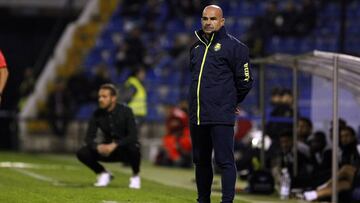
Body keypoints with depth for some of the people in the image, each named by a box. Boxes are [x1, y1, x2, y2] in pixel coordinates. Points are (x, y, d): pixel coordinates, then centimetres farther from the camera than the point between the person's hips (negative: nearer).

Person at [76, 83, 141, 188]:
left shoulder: (125, 111, -17)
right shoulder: (97, 114, -6)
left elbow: (133, 136, -25)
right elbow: (89, 137, -6)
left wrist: (115, 145, -38)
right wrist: (98, 146, -29)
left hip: (124, 150, -4)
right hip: (107, 149, 4)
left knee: (133, 148, -39)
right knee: (82, 153, -18)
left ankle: (136, 176, -8)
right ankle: (104, 174, 7)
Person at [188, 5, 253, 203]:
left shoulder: (233, 46, -4)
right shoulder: (196, 47, 15)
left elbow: (244, 81, -2)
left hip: (221, 118, -7)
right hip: (197, 116, 7)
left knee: (225, 161, -7)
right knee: (200, 161, 12)